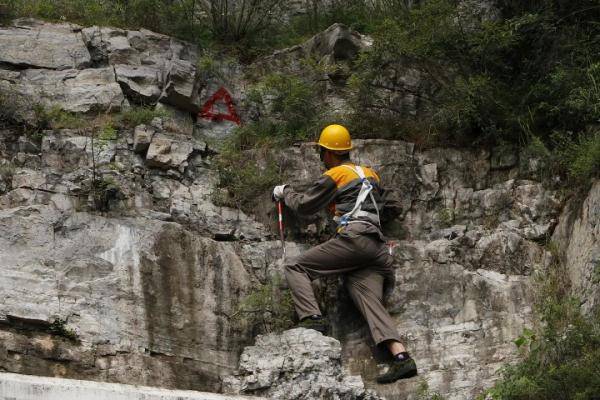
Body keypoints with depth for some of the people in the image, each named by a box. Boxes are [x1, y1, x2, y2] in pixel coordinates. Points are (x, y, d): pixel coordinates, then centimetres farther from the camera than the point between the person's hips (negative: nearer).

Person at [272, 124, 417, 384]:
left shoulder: (334, 176, 5)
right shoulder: (371, 174, 25)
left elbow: (305, 206, 13)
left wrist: (284, 193, 32)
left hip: (353, 238, -7)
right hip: (377, 244, 7)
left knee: (296, 269, 2)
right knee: (371, 301, -3)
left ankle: (312, 318, -19)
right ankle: (401, 357, -21)